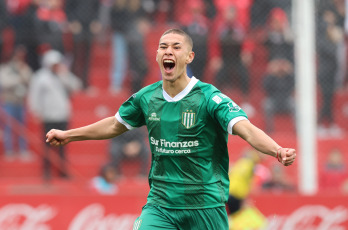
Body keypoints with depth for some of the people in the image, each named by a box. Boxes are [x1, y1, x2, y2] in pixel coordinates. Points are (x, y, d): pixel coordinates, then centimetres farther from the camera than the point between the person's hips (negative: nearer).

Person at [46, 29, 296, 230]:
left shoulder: (209, 98, -13)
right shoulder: (146, 98, 3)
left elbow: (247, 129, -25)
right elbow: (115, 124, 22)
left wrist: (278, 150, -45)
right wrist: (68, 135, 31)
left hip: (205, 205, -3)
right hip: (160, 204, 3)